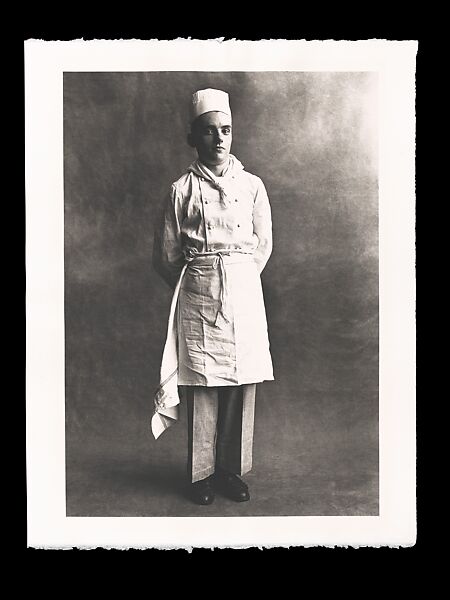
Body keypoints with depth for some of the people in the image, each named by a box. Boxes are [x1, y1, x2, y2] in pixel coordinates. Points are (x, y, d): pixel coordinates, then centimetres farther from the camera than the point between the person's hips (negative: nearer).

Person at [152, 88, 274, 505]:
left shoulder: (252, 186, 5)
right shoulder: (182, 189, 1)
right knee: (202, 386, 3)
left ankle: (233, 471, 20)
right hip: (198, 295, -1)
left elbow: (263, 245, 11)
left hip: (244, 293, 2)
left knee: (241, 383, 5)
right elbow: (166, 254, 6)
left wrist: (237, 278, 12)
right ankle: (202, 473, 17)